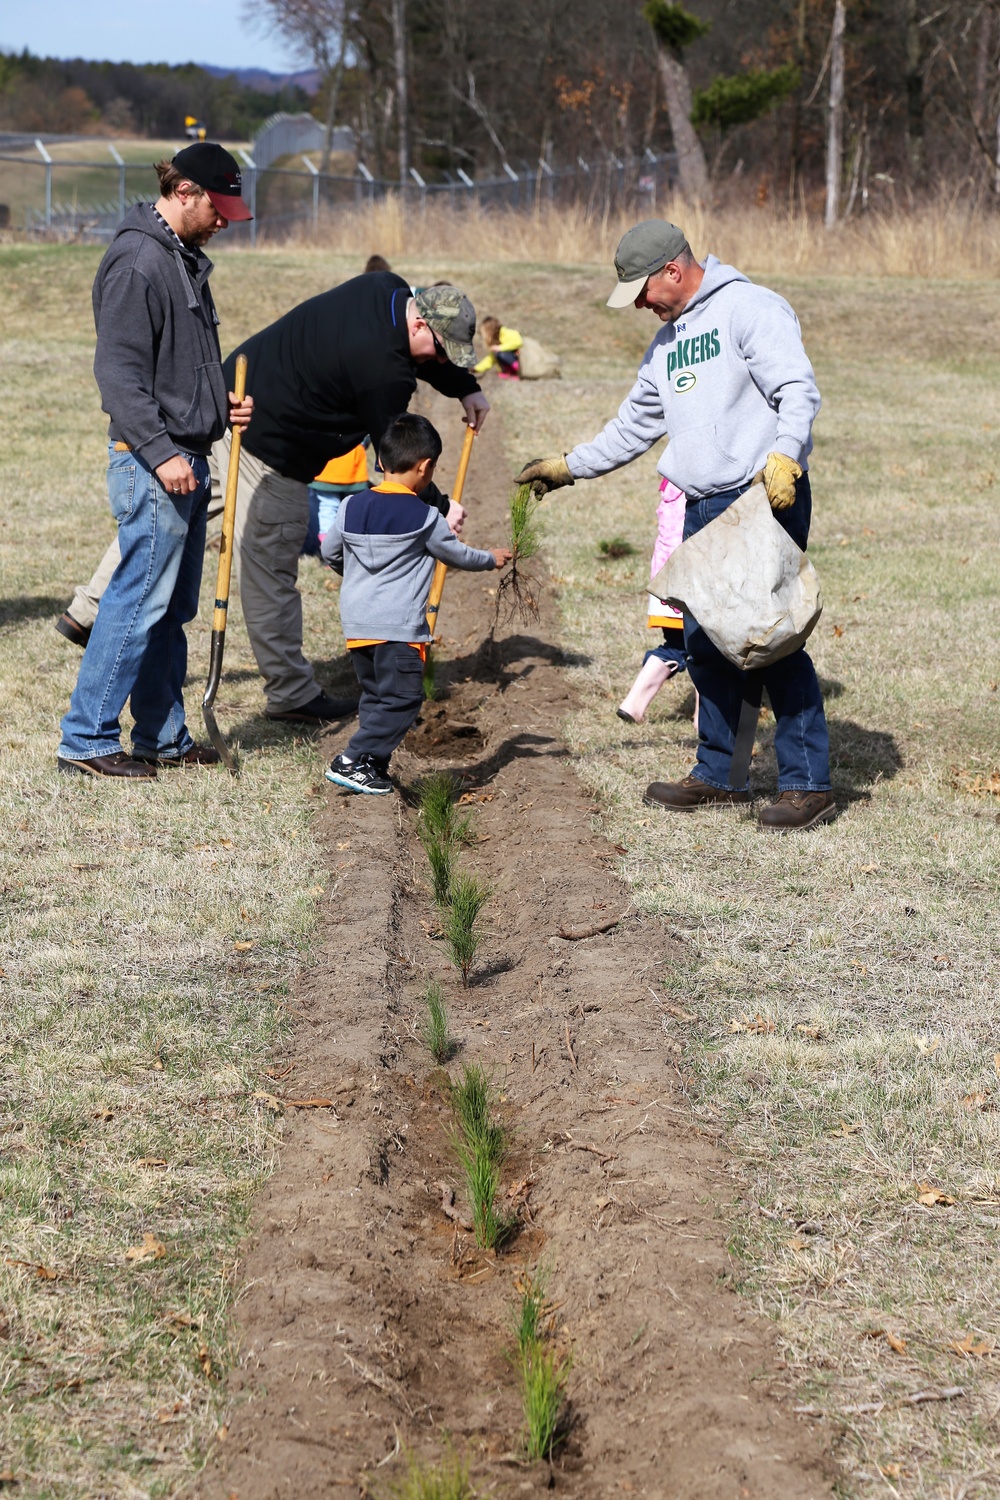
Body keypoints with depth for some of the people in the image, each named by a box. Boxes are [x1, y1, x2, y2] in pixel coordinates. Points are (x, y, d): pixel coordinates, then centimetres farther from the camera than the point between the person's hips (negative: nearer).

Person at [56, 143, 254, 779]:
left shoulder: (185, 260, 17)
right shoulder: (138, 262, -15)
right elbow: (119, 372, -20)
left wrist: (223, 402, 11)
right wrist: (161, 453, -23)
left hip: (187, 459, 10)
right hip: (152, 463, -10)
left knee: (174, 607, 13)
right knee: (140, 601, -8)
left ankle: (164, 737, 21)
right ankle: (87, 739, -2)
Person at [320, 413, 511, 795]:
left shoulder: (351, 507, 7)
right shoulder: (424, 518, -7)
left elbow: (329, 552, 19)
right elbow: (456, 554, 7)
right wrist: (491, 559, 27)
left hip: (356, 622, 7)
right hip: (399, 627, -6)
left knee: (375, 695, 16)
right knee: (402, 699, -2)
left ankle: (375, 767, 14)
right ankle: (351, 761, -9)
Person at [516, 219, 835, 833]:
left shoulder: (749, 308, -6)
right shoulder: (668, 342, 21)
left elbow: (799, 390, -16)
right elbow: (636, 424, 31)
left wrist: (783, 456, -31)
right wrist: (570, 466, 30)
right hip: (703, 509, 9)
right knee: (706, 643, 10)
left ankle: (809, 782, -6)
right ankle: (717, 775, 21)